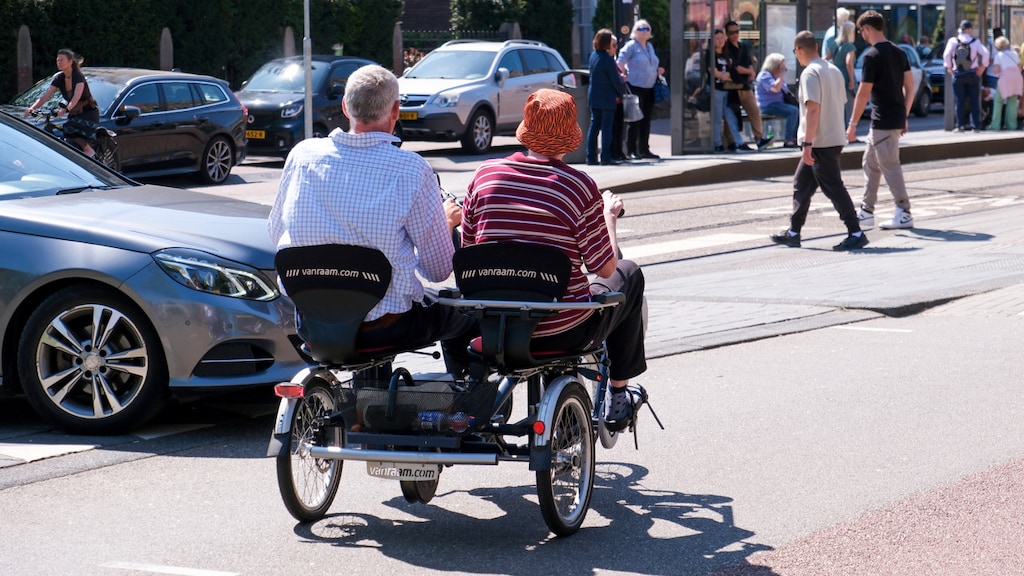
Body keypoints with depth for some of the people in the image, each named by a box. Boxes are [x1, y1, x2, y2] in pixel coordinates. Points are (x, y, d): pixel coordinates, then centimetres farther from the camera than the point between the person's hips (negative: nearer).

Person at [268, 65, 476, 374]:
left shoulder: (302, 155, -4)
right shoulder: (411, 169, -15)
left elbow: (275, 233, 11)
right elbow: (438, 269, -9)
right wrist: (446, 221, 12)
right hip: (385, 327, -4)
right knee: (465, 314, 25)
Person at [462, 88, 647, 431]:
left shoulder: (485, 174, -2)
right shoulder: (579, 186, -13)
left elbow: (467, 248, 9)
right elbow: (605, 268, -6)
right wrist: (609, 216, 11)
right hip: (563, 332, -4)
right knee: (629, 275, 24)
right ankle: (618, 391, 33)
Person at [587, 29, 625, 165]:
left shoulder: (593, 55, 5)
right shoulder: (607, 59, -17)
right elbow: (615, 81, -12)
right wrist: (620, 95, 5)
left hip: (593, 96, 7)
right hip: (607, 98, -7)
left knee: (594, 126, 9)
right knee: (607, 127, -1)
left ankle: (591, 157, 9)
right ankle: (606, 157, -1)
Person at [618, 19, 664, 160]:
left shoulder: (650, 46, 17)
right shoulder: (631, 46, -7)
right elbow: (620, 63, -11)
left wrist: (657, 71, 9)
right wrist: (624, 77, -20)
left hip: (649, 87, 8)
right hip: (635, 86, -8)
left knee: (646, 119, 10)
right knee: (635, 120, -7)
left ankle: (644, 149, 17)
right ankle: (631, 150, -2)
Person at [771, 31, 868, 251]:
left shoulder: (810, 73, -14)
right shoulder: (834, 70, 13)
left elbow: (813, 108, -22)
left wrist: (807, 144, -23)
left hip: (820, 142, -10)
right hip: (835, 138, 10)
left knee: (834, 188, -6)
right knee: (802, 184, 16)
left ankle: (856, 233, -6)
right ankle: (793, 233, 20)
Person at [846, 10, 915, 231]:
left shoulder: (872, 56, -14)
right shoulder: (898, 52, 10)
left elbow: (864, 93, -15)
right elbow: (910, 86, 12)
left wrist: (853, 124, -9)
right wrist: (904, 117, 18)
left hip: (883, 122, -9)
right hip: (897, 118, 9)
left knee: (890, 167, -4)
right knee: (870, 163, 17)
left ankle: (904, 214, -2)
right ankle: (866, 212, 22)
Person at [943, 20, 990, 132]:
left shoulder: (953, 41, -2)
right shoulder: (975, 41, -1)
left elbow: (946, 54, -13)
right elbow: (985, 53, -11)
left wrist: (949, 67, -2)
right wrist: (983, 66, 0)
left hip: (958, 74, 0)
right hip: (973, 73, 0)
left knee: (959, 101, 3)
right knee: (974, 101, 6)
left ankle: (961, 126, 0)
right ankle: (976, 126, 4)